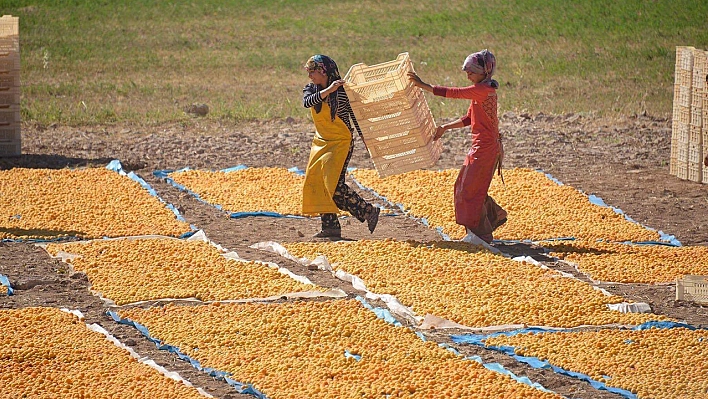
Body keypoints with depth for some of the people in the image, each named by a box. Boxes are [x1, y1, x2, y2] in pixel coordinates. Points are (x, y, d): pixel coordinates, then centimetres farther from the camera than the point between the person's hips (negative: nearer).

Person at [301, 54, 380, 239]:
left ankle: (369, 212, -4)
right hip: (321, 142, 7)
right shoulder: (310, 89, 2)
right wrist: (328, 90, -33)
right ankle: (330, 227, 8)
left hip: (341, 142, -7)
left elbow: (355, 116, -7)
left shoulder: (343, 91, -13)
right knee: (315, 183, 3)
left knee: (335, 185, -16)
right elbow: (307, 102, -21)